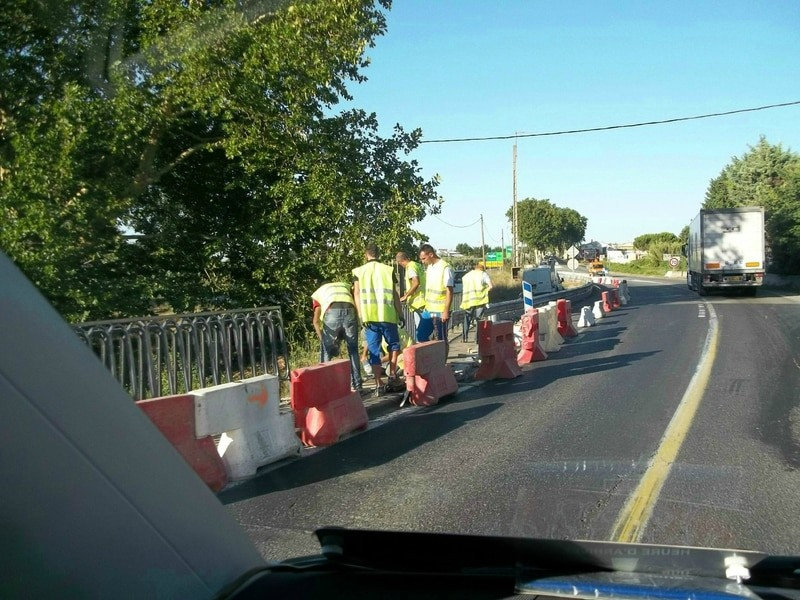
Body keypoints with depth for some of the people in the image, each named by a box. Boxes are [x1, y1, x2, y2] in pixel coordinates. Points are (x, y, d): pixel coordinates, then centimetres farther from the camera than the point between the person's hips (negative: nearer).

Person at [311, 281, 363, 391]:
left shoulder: (318, 293, 31)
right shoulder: (346, 286, 38)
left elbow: (316, 321, 16)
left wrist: (323, 339, 14)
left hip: (332, 312, -2)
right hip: (350, 311, 2)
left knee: (326, 352, 13)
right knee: (353, 351, 18)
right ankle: (357, 385, 20)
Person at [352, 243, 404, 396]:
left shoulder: (359, 271, 6)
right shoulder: (388, 270, 4)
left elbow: (356, 294, -2)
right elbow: (394, 294, 3)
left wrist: (361, 315, -4)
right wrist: (400, 314, 8)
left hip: (369, 316, 1)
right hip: (387, 315, -1)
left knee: (374, 350, 5)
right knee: (393, 344, 21)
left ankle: (379, 384, 3)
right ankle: (392, 374, 13)